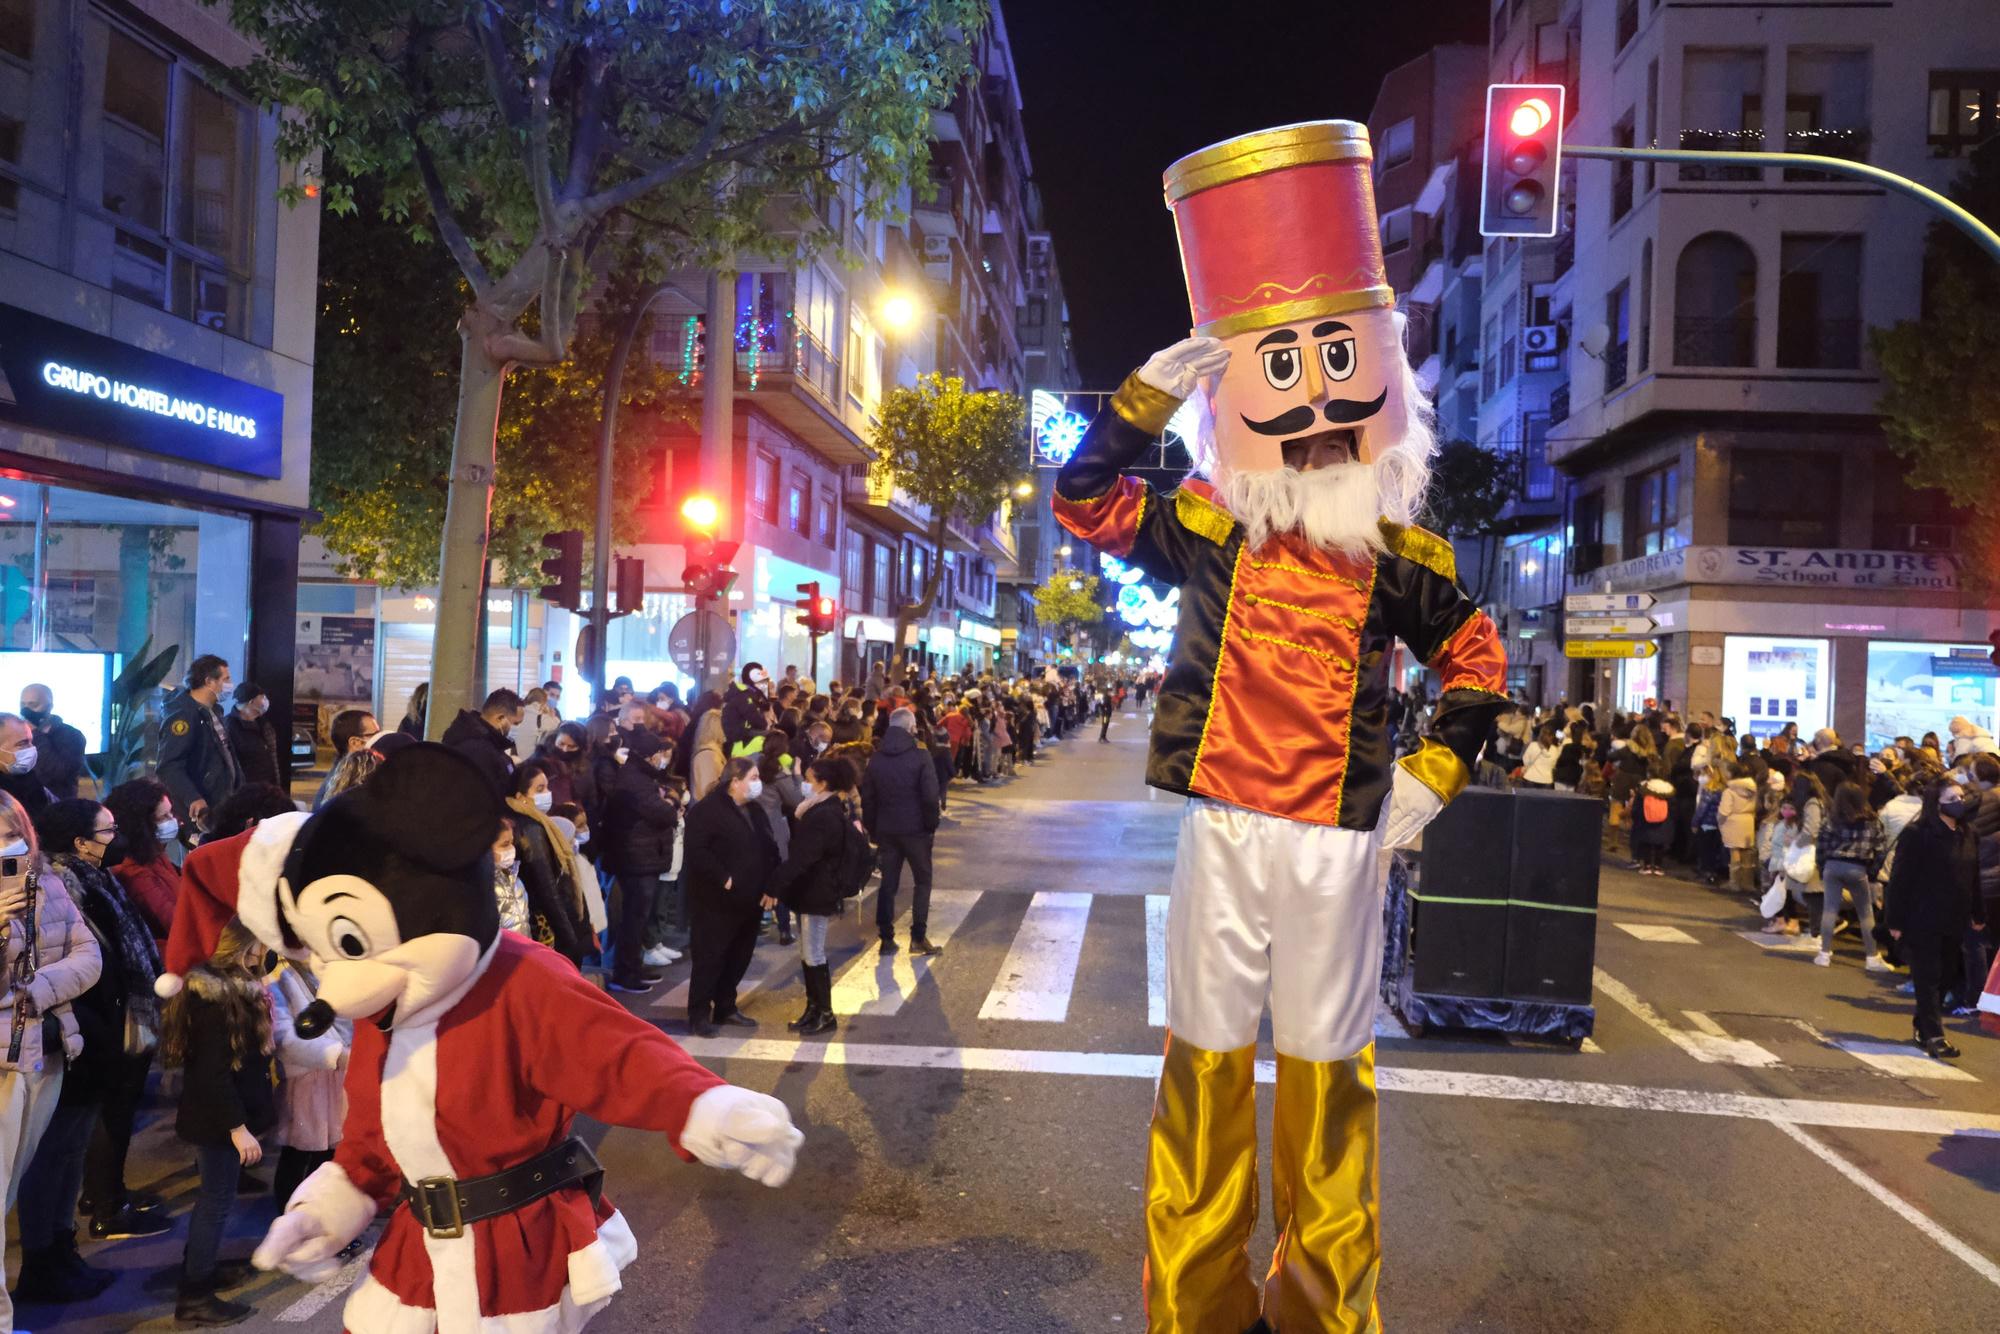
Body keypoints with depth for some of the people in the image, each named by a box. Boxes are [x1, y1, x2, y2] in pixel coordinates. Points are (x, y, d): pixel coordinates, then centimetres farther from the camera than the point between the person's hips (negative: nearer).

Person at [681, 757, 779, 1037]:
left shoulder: (754, 810, 14)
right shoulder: (707, 809, -12)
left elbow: (768, 848, 18)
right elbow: (696, 851, -21)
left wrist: (770, 883, 5)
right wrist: (724, 879, -21)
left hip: (750, 899, 8)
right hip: (718, 901, -8)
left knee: (739, 957, 14)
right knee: (709, 957, -1)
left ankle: (725, 1007, 27)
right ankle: (699, 1014, 8)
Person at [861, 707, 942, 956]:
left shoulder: (876, 760, 4)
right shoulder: (920, 757, -11)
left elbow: (867, 799, 5)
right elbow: (930, 796, -14)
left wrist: (872, 830, 12)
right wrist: (932, 824, -2)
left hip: (886, 830, 4)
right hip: (915, 829, -4)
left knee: (888, 883, 10)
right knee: (922, 881, 8)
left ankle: (886, 938, 11)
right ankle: (918, 937, 4)